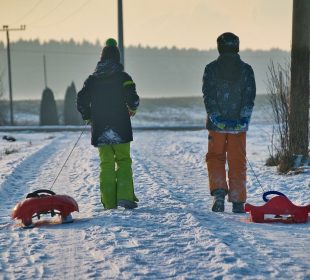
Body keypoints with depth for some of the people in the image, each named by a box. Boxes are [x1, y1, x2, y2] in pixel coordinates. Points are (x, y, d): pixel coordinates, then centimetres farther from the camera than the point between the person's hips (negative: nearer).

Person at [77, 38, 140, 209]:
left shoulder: (93, 79, 6)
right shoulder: (123, 78, -4)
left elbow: (81, 101, 1)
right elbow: (133, 99, -12)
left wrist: (88, 117, 17)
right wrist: (132, 109, 11)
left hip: (100, 130, 3)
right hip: (120, 129, -3)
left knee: (106, 164, 8)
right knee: (123, 161, 6)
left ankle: (109, 202, 5)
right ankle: (125, 197, -8)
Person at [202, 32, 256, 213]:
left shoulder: (211, 69, -1)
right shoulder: (246, 69, 2)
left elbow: (208, 96, -8)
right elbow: (250, 96, -6)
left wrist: (216, 118, -10)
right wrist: (244, 117, -9)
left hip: (217, 124, -1)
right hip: (239, 124, 1)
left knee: (215, 158, 12)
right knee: (238, 162, 8)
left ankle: (219, 191, -8)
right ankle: (238, 202, 10)